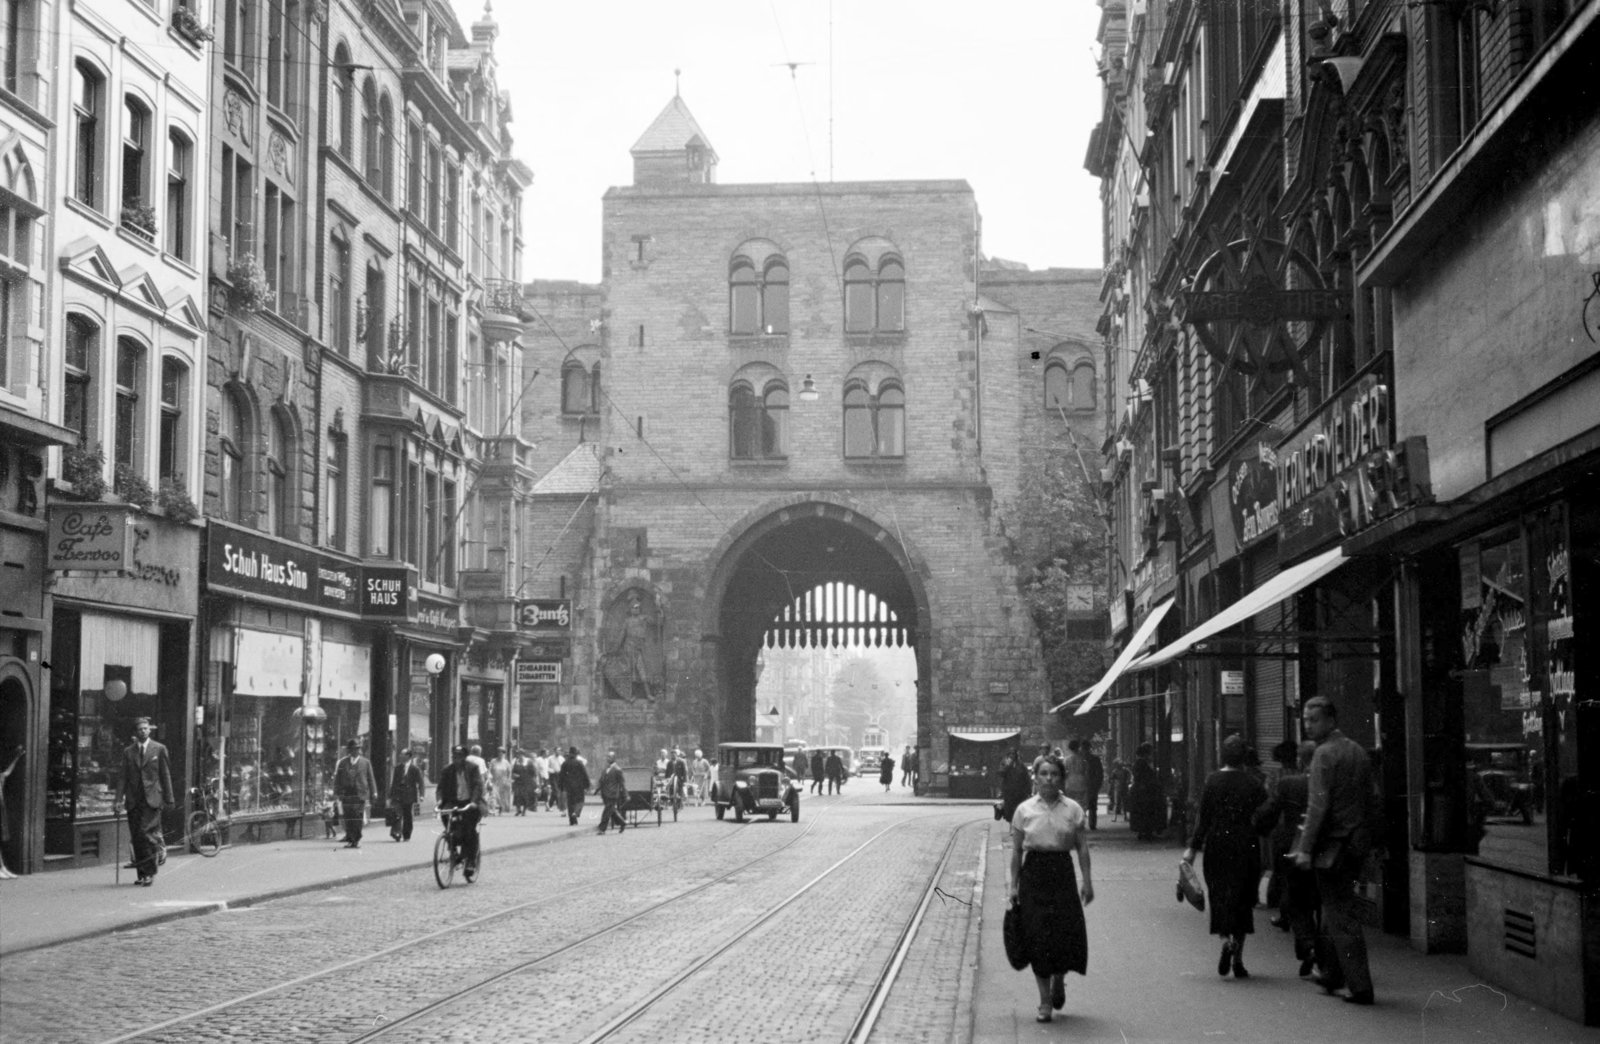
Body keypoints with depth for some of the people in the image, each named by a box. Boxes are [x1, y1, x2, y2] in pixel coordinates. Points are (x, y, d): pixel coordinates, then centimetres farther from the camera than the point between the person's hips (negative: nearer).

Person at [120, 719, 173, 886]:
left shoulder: (159, 749, 5)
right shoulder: (128, 752, 12)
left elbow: (165, 775, 6)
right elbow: (125, 777, 11)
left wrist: (168, 798, 2)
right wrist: (122, 797, -2)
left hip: (152, 799, -3)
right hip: (133, 801, 3)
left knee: (145, 833, -16)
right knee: (137, 839, 3)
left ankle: (150, 873, -6)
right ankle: (142, 874, 12)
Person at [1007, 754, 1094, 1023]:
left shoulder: (1073, 809, 3)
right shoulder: (1025, 810, 2)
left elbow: (1082, 847, 5)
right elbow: (1016, 851, 5)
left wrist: (1087, 881, -1)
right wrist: (1013, 885, 2)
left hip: (1062, 872, 0)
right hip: (1033, 873, 0)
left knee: (1069, 932, -7)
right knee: (1038, 937, -2)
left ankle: (1059, 979, 25)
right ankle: (1045, 1000, 8)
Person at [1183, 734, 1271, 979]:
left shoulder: (1212, 781, -3)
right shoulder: (1253, 783, -4)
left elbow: (1204, 819, -3)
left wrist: (1193, 848, 1)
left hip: (1217, 844, 0)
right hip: (1245, 846, 0)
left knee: (1219, 895, 9)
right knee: (1242, 900, 7)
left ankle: (1226, 939, -17)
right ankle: (1237, 959, 6)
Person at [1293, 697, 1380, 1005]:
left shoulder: (1325, 753, -14)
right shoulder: (1358, 751, 11)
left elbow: (1318, 804, -20)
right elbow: (1374, 800, 14)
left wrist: (1305, 848, -20)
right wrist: (1367, 838, 20)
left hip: (1334, 842, -8)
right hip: (1356, 843, 8)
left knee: (1341, 915, -4)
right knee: (1336, 908, 21)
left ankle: (1360, 987, -4)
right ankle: (1332, 974, 29)